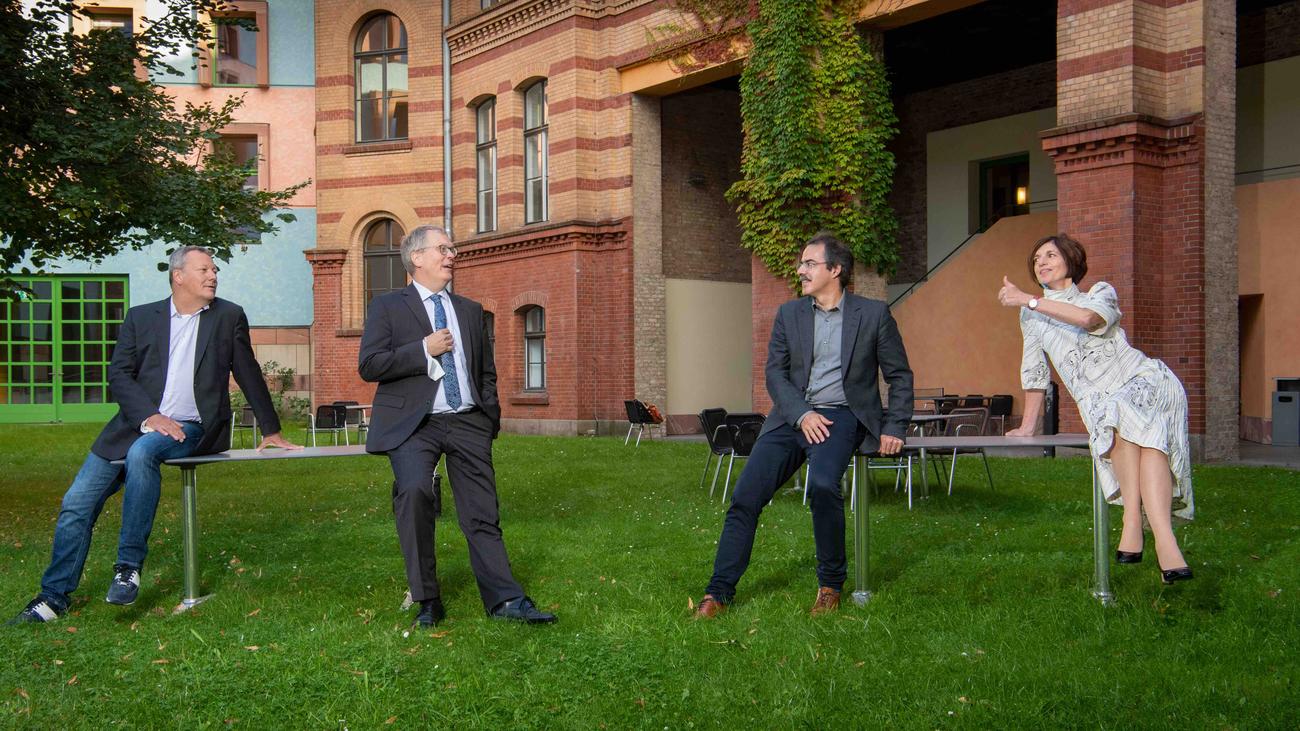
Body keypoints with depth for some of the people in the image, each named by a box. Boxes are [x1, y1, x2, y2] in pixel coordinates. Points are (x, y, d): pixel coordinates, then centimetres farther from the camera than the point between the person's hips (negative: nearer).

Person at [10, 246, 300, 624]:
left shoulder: (229, 317, 8)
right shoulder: (141, 317, 10)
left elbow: (249, 376, 12)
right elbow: (119, 375, 3)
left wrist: (271, 431, 11)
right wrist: (150, 416, -13)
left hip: (192, 427, -3)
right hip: (135, 424, 3)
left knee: (142, 452, -35)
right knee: (76, 504, -4)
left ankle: (129, 566, -24)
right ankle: (55, 596, 12)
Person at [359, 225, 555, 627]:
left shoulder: (471, 311, 20)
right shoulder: (388, 307, 6)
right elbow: (369, 365, -5)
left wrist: (491, 419, 10)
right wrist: (424, 349, -11)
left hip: (468, 422, 4)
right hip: (414, 423, -4)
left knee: (482, 512, 1)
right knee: (414, 490, -25)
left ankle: (504, 599, 4)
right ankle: (427, 600, -13)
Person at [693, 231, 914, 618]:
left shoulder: (873, 314, 5)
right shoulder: (788, 314, 12)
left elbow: (900, 375, 8)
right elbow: (775, 372, 6)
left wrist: (895, 427, -3)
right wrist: (802, 414, -11)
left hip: (842, 415, -3)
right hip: (793, 415, 4)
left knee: (823, 483, -32)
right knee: (745, 495, -11)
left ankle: (830, 584, -12)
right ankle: (719, 591, -2)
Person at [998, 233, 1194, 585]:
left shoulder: (1101, 292, 9)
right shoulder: (1031, 315, 19)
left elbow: (1089, 318, -15)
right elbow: (1034, 370, 22)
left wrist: (1028, 300, -14)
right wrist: (1028, 425, 19)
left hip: (1144, 378, -2)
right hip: (1100, 399, 2)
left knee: (1138, 419, -36)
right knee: (1118, 421, -35)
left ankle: (1164, 537, -47)